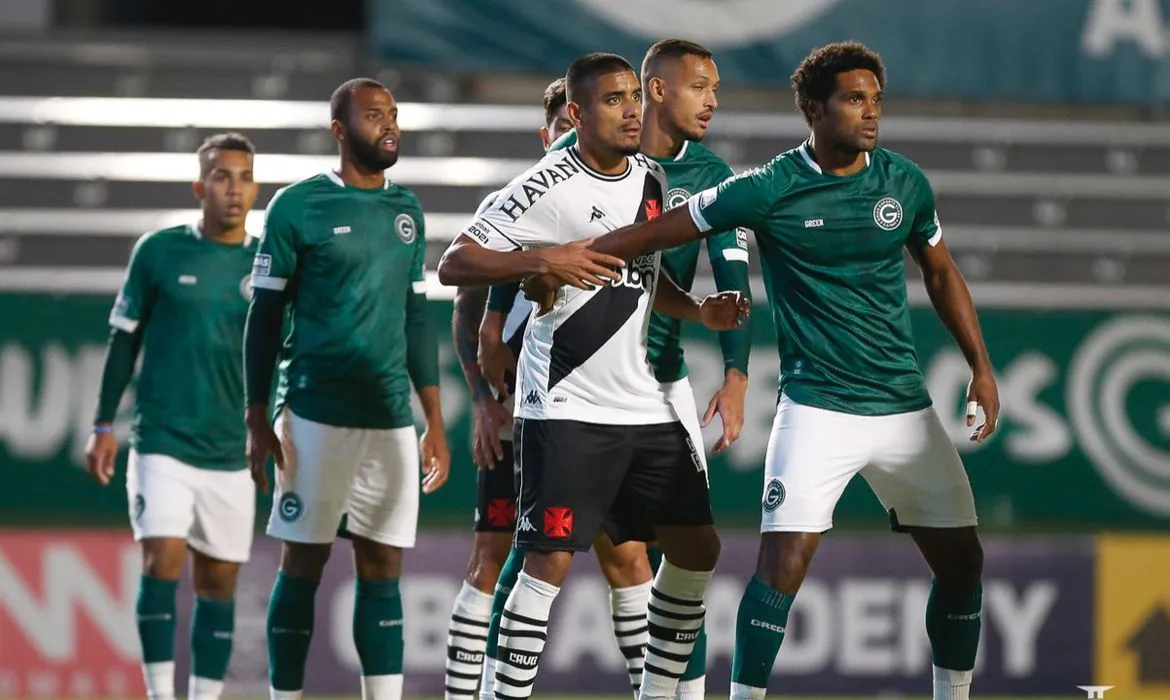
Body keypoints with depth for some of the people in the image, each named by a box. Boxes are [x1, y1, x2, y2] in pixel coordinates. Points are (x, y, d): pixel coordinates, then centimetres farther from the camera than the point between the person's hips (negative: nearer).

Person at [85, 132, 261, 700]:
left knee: (218, 585, 5)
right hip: (161, 442, -3)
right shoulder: (159, 251, 0)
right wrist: (103, 426, 4)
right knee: (162, 563, -14)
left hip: (231, 453, 3)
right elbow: (124, 341, 6)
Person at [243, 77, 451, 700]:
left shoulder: (406, 210, 14)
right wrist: (257, 421, -6)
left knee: (383, 571, 3)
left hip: (391, 417, 5)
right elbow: (264, 318, -1)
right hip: (315, 415, -5)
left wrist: (435, 422, 15)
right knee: (302, 566, -2)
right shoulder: (299, 206, -3)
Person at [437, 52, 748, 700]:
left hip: (646, 405, 8)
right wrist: (543, 260, -26)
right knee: (549, 559, -12)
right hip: (567, 409, -8)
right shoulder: (548, 187, -12)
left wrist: (699, 311, 8)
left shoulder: (651, 180, 11)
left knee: (696, 547, 9)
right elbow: (454, 264, -14)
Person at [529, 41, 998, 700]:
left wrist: (982, 366, 11)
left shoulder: (905, 182, 2)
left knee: (962, 559, 6)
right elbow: (658, 231, -3)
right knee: (785, 560, -17)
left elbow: (941, 274, 16)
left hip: (907, 407, 4)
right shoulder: (772, 189, -9)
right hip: (817, 410, -4)